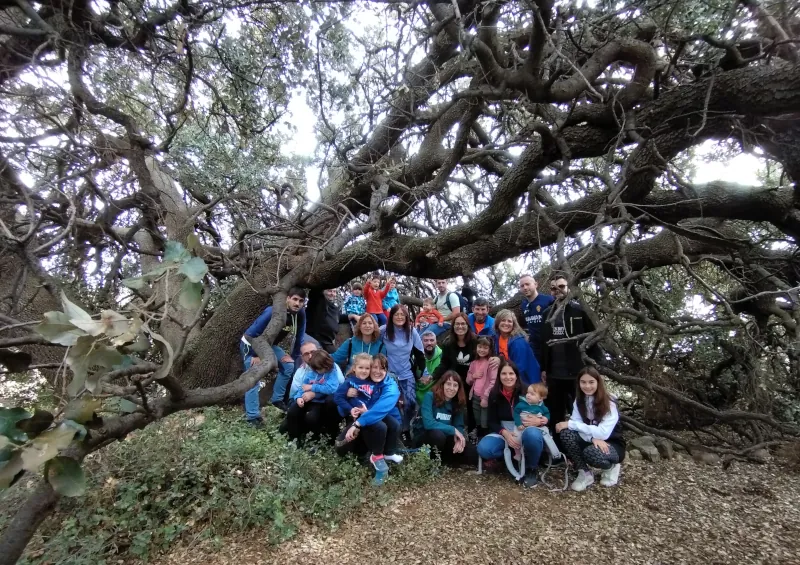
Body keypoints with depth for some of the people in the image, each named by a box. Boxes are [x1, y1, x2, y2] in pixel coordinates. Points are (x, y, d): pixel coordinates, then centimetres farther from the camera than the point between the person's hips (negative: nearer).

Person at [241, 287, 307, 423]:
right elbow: (254, 333, -27)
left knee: (289, 367, -1)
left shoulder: (301, 314, -15)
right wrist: (255, 355, -20)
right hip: (251, 344, -6)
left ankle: (277, 399, 15)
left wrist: (294, 356, -2)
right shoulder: (273, 312, -33)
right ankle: (253, 416, -5)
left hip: (269, 344, 7)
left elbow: (298, 337, -3)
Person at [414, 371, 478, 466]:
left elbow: (459, 426, -1)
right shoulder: (430, 396, -17)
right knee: (438, 434, -38)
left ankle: (439, 459, 3)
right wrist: (453, 430, -24)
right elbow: (428, 423, -28)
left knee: (472, 454, -13)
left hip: (445, 438, 5)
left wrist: (459, 438, -24)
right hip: (425, 436, -5)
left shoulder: (457, 402, 0)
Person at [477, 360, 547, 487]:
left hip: (527, 430, -2)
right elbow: (492, 421, -2)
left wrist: (539, 421, -29)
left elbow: (546, 416, -5)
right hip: (504, 432, 2)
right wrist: (505, 433, -22)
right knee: (483, 448, -26)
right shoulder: (494, 394, -4)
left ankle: (531, 469, -10)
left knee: (532, 434, -40)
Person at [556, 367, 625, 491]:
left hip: (612, 445, -4)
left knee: (591, 452, -37)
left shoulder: (609, 404, -19)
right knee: (566, 433, -24)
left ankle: (611, 467, -1)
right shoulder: (579, 401, -3)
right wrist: (592, 437, -33)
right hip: (591, 442, 4)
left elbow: (603, 433, -29)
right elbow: (576, 424, -12)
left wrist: (570, 424, -29)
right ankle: (585, 474, -10)